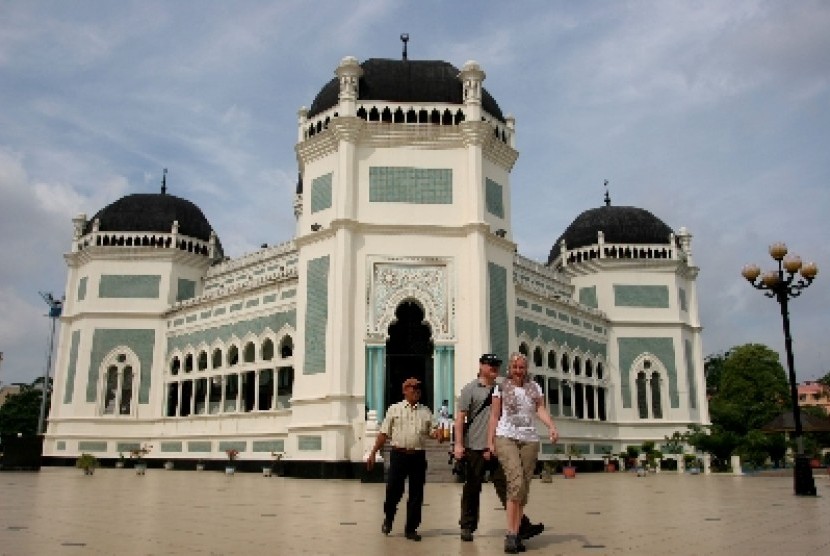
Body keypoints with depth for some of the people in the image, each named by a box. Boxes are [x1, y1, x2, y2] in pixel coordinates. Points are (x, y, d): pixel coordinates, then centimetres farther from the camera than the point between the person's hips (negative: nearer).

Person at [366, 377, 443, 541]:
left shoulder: (426, 411, 13)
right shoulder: (394, 409, 6)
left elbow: (431, 430, 10)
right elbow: (384, 433, 5)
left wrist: (438, 434, -13)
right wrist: (373, 453, 1)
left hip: (418, 456, 2)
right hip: (399, 454, -2)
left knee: (416, 494, 4)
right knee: (393, 491, -3)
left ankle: (411, 528, 17)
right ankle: (388, 519, 26)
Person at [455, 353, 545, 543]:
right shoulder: (471, 389, -1)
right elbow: (460, 417, -5)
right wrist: (458, 444, -12)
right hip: (475, 448, -3)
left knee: (505, 485, -1)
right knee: (472, 488, 8)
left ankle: (521, 526, -3)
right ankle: (467, 527, 20)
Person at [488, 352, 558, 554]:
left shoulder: (535, 388, 13)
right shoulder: (501, 388, 6)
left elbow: (541, 410, 2)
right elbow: (494, 416, 5)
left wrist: (552, 426, -16)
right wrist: (490, 441, -2)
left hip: (530, 439, 4)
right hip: (506, 438, -3)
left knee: (524, 488, 3)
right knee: (516, 482, -20)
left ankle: (516, 534, 11)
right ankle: (511, 534, -16)